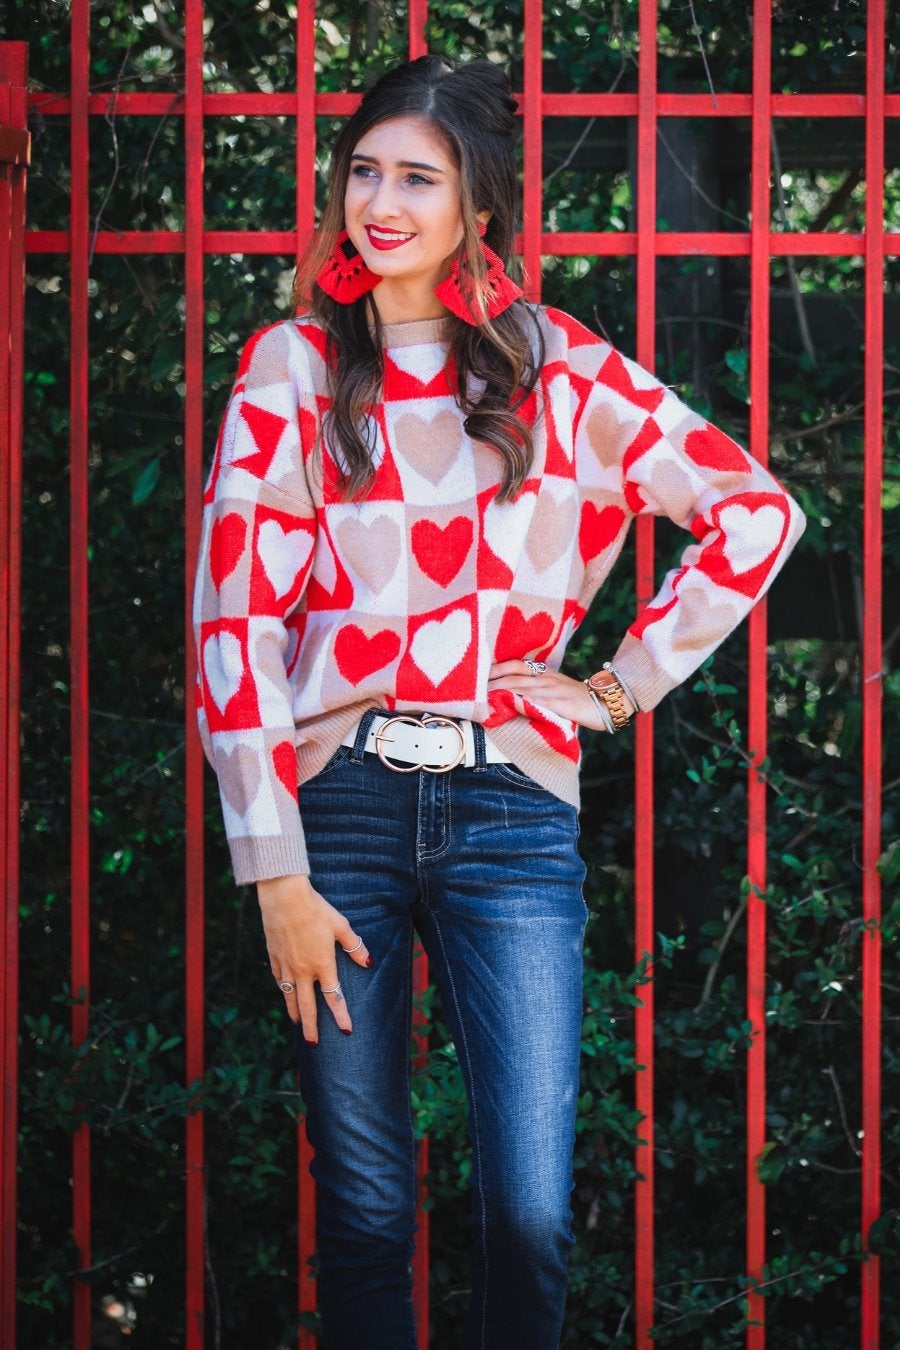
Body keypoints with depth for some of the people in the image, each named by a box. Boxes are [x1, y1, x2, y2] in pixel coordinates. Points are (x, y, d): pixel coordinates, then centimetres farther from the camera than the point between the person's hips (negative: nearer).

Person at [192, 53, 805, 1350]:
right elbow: (235, 624, -1)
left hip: (509, 806, 0)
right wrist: (276, 874, -7)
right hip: (342, 802, 0)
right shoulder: (292, 367, 4)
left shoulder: (557, 367, 5)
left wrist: (625, 684, 3)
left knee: (531, 1216, -5)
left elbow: (759, 512, 7)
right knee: (363, 1213, 4)